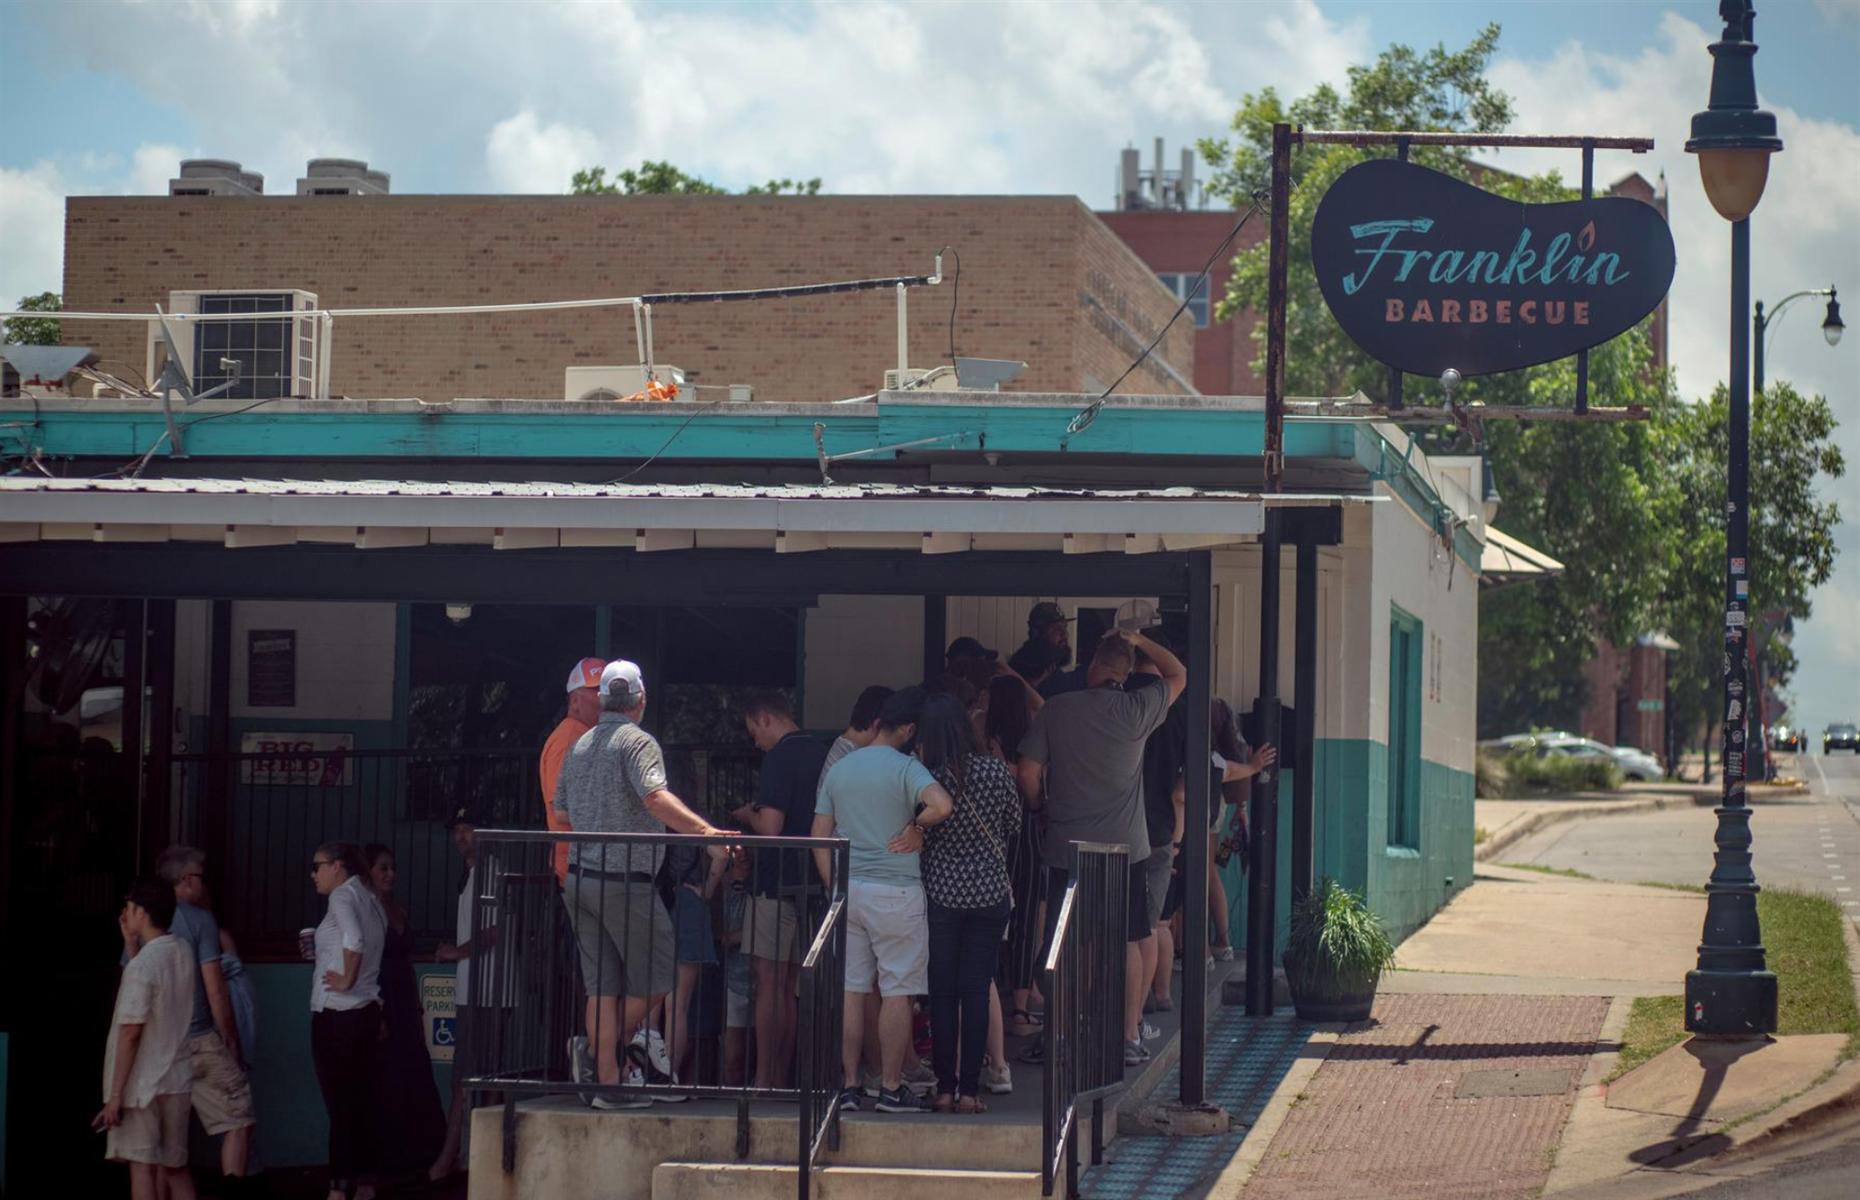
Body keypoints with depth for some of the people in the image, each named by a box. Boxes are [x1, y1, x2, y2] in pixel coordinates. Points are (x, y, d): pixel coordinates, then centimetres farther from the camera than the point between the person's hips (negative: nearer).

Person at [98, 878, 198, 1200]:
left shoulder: (143, 964, -18)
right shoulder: (183, 954, 5)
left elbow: (131, 1032, -20)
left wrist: (115, 1094, -17)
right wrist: (131, 942, 14)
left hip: (143, 1083, -7)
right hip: (177, 1080, 7)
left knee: (142, 1168, -1)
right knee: (174, 1167, 14)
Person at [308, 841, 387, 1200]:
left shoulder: (343, 896, -11)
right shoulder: (370, 901, 14)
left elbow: (354, 940, -28)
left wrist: (347, 980, -17)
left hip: (336, 1014, -8)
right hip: (366, 1010, 8)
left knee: (339, 1103, -5)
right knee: (361, 1101, 10)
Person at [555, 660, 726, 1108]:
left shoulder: (580, 746, 15)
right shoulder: (638, 742, -8)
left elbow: (560, 810, 21)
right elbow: (655, 797, -25)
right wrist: (706, 830, -34)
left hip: (580, 879, 7)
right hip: (625, 879, -7)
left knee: (603, 983, 6)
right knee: (655, 978, 5)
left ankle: (609, 1080, 2)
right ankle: (599, 1052, -1)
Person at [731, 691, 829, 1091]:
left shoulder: (779, 758, -13)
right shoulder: (821, 755, 12)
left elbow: (771, 828, -20)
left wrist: (749, 816, 1)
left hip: (777, 882, -8)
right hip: (810, 885, 8)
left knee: (770, 983, -5)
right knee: (789, 986, 12)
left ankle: (763, 1079, -6)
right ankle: (781, 1077, 14)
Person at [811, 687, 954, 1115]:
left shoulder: (839, 769, 10)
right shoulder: (905, 768, -9)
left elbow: (820, 835, 11)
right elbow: (942, 805, -27)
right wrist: (918, 827, -8)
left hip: (848, 890, 6)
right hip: (895, 891, -6)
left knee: (851, 989, 8)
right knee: (897, 991, 1)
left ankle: (849, 1084, 8)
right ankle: (891, 1088, 2)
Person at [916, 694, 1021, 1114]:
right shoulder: (996, 771, -5)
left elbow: (916, 836, -4)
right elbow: (1014, 826, 8)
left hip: (939, 894, -1)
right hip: (990, 893, 1)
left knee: (942, 995, 8)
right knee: (977, 992, 5)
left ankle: (945, 1089, 9)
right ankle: (969, 1090, 4)